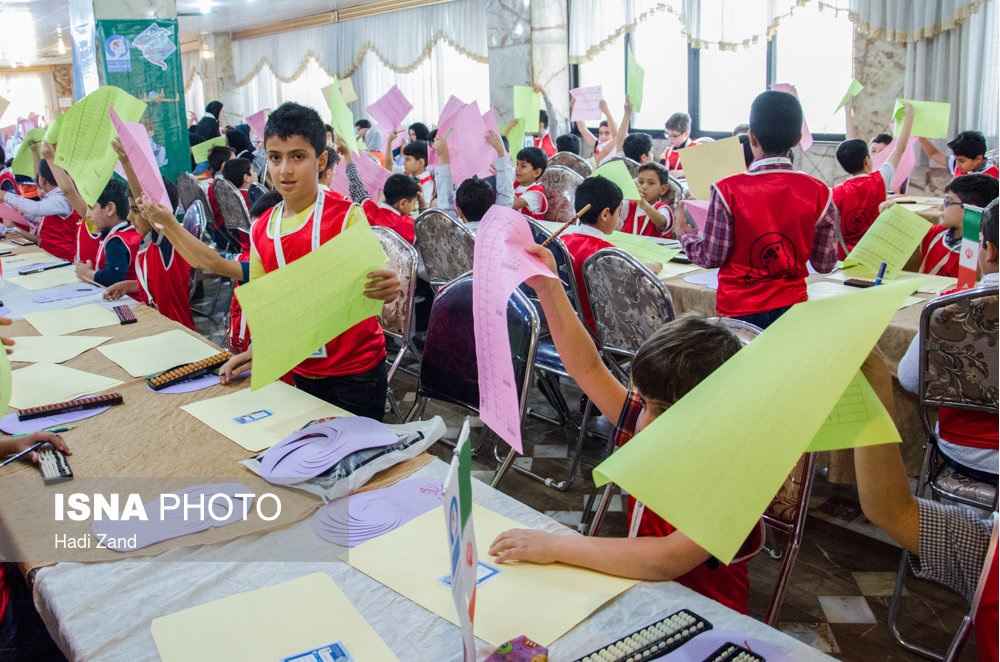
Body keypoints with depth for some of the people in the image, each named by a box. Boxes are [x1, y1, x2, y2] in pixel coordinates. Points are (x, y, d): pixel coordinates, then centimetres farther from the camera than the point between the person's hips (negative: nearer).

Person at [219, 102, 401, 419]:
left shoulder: (345, 215, -13)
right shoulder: (261, 230, 2)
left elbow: (369, 283, -14)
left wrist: (385, 290, -37)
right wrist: (255, 350, -4)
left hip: (355, 369, -4)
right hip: (299, 370, 5)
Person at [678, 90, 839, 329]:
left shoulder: (728, 190, -15)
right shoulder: (819, 193, -7)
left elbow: (712, 257, -8)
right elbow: (825, 264, 0)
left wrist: (686, 234, 10)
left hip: (739, 309, -2)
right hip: (793, 307, 2)